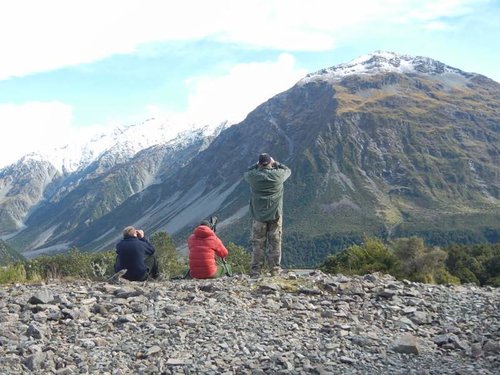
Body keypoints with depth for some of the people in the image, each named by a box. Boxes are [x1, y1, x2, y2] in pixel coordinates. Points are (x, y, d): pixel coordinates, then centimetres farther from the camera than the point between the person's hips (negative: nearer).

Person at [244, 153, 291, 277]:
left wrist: (256, 165, 18)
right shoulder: (278, 175, -7)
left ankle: (255, 271, 6)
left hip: (258, 216, 1)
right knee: (275, 243, 5)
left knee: (258, 244, 5)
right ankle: (275, 270, 7)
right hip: (275, 215, 0)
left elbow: (245, 173, 17)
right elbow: (288, 170, 15)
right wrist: (276, 164, 22)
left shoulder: (253, 175, -7)